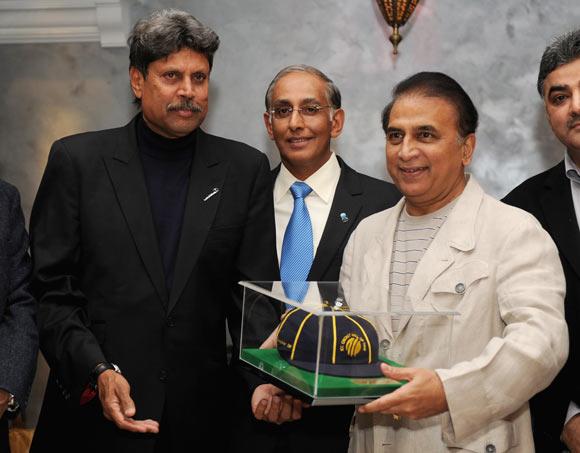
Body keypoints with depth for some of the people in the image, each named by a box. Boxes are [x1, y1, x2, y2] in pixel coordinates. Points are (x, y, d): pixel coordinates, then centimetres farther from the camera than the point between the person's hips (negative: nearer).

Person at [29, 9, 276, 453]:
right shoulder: (77, 160, -1)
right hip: (95, 413, -1)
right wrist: (97, 372, -14)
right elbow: (51, 290, -2)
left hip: (202, 416, 2)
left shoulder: (246, 169, 3)